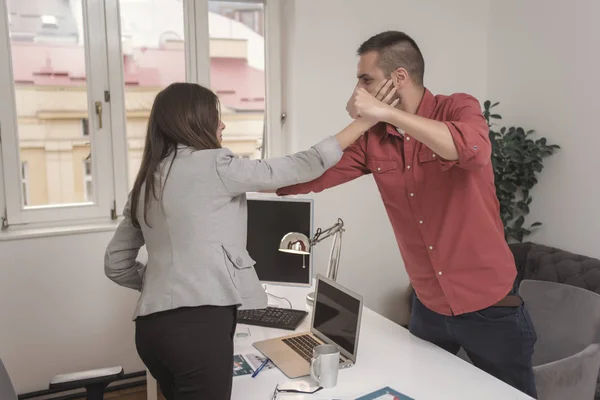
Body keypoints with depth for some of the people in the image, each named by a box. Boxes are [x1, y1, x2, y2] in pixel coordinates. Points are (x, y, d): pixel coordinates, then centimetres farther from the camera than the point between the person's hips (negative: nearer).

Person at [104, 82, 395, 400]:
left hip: (152, 324, 8)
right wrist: (365, 121, 2)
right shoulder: (212, 165, -7)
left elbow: (115, 263, 18)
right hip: (198, 323, -8)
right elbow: (299, 168, -5)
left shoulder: (146, 183, 15)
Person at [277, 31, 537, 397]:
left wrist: (387, 112, -36)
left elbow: (474, 151, -35)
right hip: (429, 305, 4)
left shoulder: (459, 108, -13)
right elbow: (315, 173, -1)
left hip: (489, 305, -4)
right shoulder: (372, 137, -1)